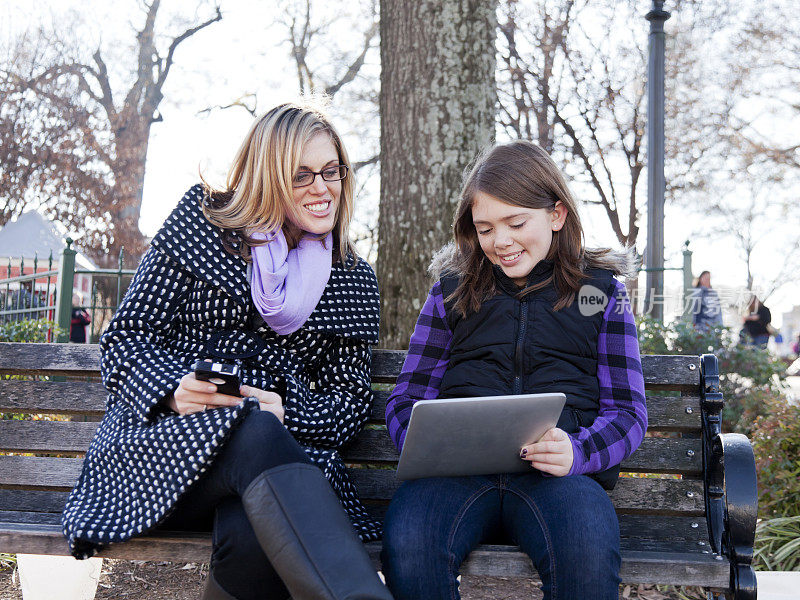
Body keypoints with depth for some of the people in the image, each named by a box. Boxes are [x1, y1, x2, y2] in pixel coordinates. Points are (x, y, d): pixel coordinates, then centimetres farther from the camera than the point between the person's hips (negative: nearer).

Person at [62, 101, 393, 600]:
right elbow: (127, 337, 5)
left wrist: (284, 408, -11)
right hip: (165, 439, -1)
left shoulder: (354, 282, 16)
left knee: (251, 536, -37)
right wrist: (173, 389, -17)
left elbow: (351, 403, 11)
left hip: (279, 448, 2)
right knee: (252, 434, -39)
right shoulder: (203, 223, 8)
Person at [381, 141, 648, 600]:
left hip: (558, 473, 0)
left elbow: (628, 410, 11)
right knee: (407, 546, -34)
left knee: (589, 553, -36)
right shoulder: (452, 290, 20)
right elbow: (407, 397, 17)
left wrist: (578, 451, -12)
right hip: (456, 469, 1)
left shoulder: (601, 290, 16)